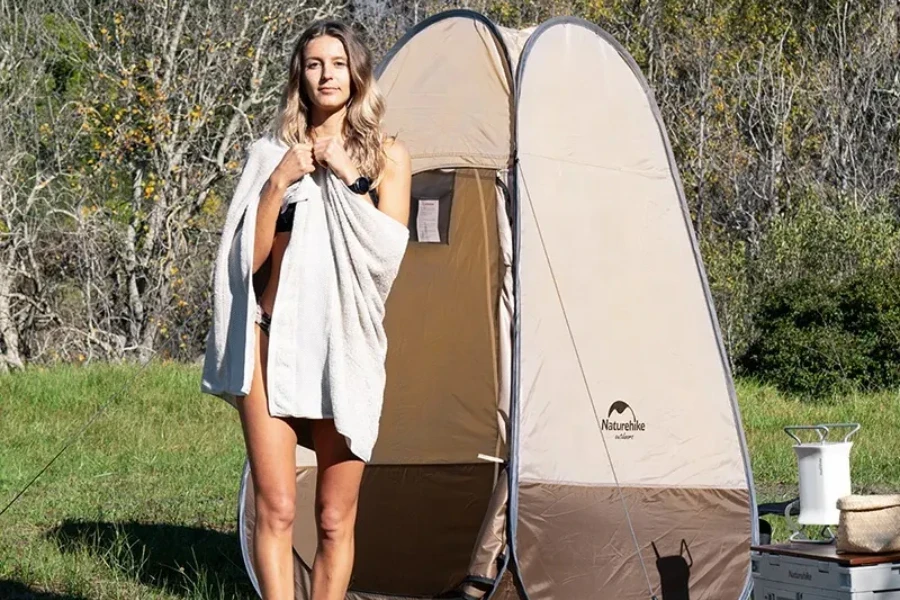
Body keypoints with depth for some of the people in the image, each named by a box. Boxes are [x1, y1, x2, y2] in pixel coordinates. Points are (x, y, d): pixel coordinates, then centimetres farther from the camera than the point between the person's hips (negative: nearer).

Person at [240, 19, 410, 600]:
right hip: (274, 340, 1)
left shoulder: (387, 155, 8)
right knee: (277, 510, -4)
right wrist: (279, 181, -8)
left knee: (336, 519, 3)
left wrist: (349, 175, -10)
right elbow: (250, 258, 2)